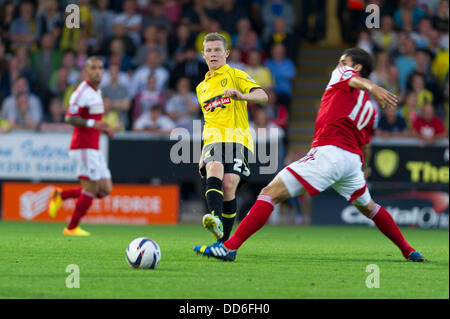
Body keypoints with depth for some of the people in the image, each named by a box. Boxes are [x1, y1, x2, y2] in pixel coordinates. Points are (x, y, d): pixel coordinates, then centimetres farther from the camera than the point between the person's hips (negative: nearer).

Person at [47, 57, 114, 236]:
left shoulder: (97, 91, 17)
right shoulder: (82, 92, -13)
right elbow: (70, 119, -20)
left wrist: (104, 129, 12)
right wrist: (92, 123, -31)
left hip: (94, 149, 9)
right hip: (83, 147, -9)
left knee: (105, 189, 4)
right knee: (91, 189, -8)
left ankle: (60, 195, 14)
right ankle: (72, 228, 5)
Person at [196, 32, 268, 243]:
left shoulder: (236, 76, 9)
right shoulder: (201, 88, 26)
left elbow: (262, 96, -8)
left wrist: (241, 96, -29)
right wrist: (203, 154, 26)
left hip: (237, 139, -3)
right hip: (213, 140, 3)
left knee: (229, 184, -20)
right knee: (214, 169, -30)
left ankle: (225, 240, -9)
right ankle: (215, 220, -52)